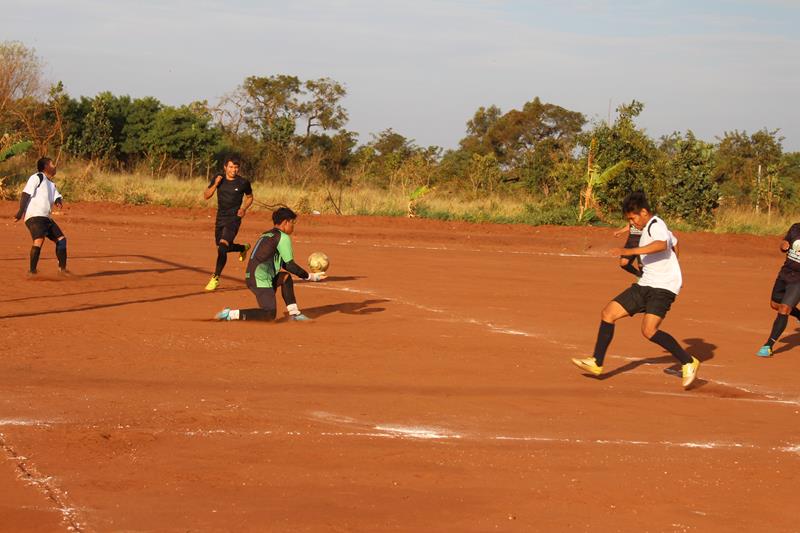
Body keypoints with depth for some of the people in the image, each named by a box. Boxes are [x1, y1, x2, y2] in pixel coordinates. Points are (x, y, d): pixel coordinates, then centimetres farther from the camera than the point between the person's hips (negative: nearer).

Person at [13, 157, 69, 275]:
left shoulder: (51, 184, 23)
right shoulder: (37, 177, -4)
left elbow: (57, 197, 13)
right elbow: (26, 194, -11)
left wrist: (59, 202, -12)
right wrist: (21, 212, -19)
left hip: (46, 218, 9)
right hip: (34, 216, -9)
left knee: (61, 239, 9)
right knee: (39, 240, -26)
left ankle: (62, 269, 19)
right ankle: (32, 271, -21)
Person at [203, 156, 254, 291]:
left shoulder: (243, 183, -7)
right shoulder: (218, 179, 0)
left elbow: (249, 197, 11)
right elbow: (206, 196, 1)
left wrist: (244, 208, -8)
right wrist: (215, 184, -15)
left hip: (234, 218, -5)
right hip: (220, 218, 5)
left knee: (223, 246, -21)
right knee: (222, 247, 18)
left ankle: (215, 278, -18)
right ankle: (244, 247, 50)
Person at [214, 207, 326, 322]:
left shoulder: (266, 235, 22)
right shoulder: (283, 237, -5)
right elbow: (290, 265, -10)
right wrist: (310, 276, -2)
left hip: (251, 277, 10)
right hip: (260, 281, -10)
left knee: (286, 277, 25)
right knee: (270, 315, -11)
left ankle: (294, 313, 22)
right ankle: (230, 314, -13)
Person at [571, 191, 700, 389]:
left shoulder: (656, 226, -14)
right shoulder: (649, 228, 17)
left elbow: (662, 244, -38)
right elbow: (672, 241, 35)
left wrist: (630, 251, -44)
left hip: (663, 287, -10)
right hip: (645, 284, 10)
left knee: (649, 330, -25)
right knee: (608, 313, 3)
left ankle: (688, 363, -12)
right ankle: (597, 363, 11)